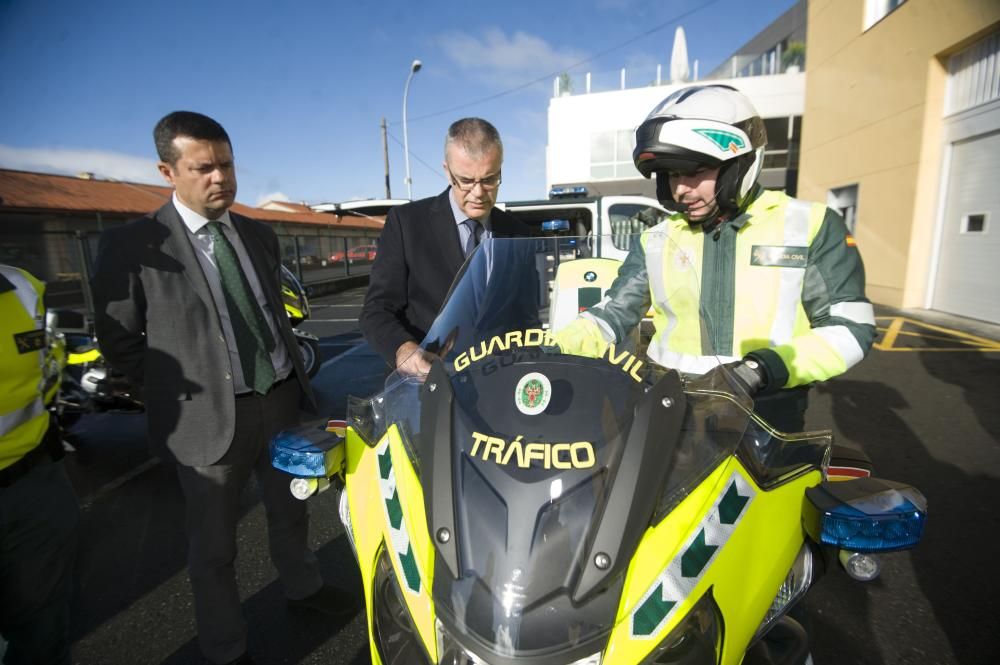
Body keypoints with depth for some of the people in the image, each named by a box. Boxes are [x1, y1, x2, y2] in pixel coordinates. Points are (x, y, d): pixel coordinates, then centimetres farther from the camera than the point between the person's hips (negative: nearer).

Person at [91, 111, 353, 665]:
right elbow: (118, 342, -4)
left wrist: (291, 378, 8)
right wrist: (183, 396, -6)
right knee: (214, 546, 14)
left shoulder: (259, 235, 7)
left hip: (282, 401, 5)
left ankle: (302, 587, 50)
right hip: (209, 417, -4)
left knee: (290, 512, 24)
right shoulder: (131, 246, -9)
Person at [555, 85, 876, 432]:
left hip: (767, 420, -1)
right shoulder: (657, 240, 9)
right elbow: (612, 316, 8)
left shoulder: (809, 226, 1)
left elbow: (850, 327, -1)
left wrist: (769, 366, -18)